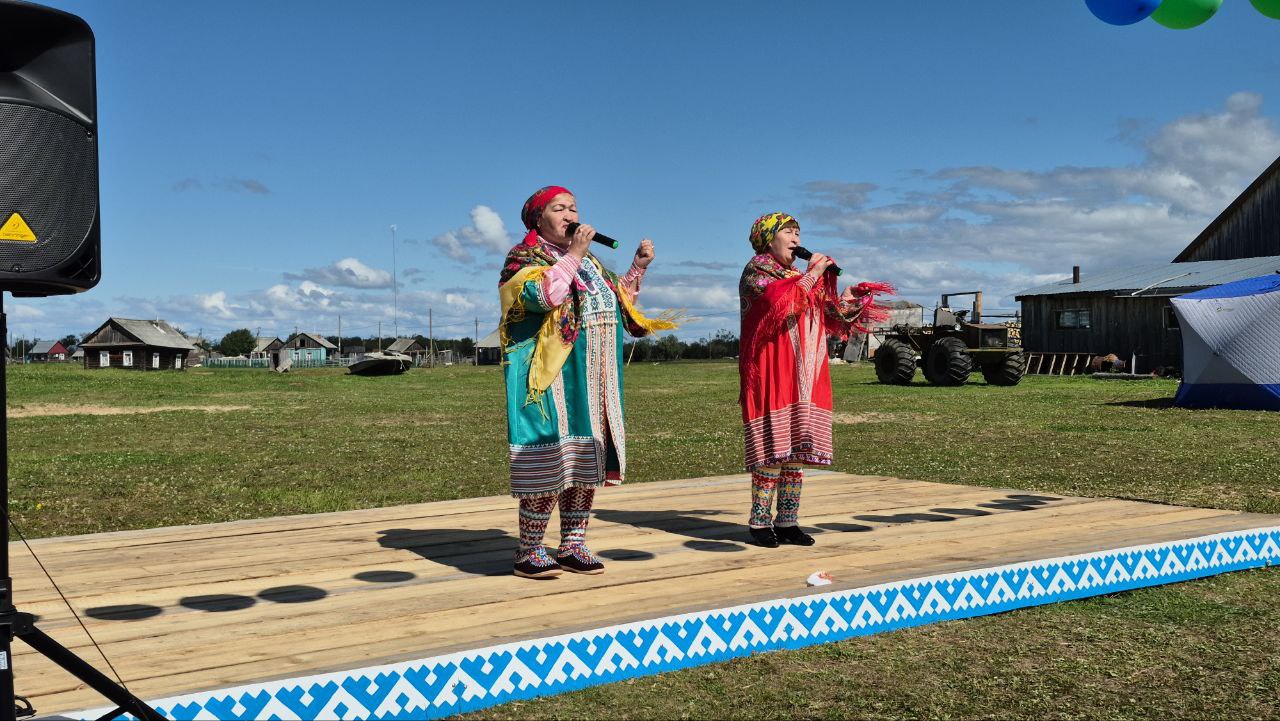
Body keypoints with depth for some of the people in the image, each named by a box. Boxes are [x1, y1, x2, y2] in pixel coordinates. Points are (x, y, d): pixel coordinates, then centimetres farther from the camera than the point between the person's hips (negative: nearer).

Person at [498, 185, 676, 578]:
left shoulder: (587, 261, 20)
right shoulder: (524, 258, -1)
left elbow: (619, 301, 27)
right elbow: (541, 295, -21)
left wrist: (638, 266, 15)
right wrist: (573, 256, -16)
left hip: (592, 379, 7)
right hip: (552, 376, -7)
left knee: (586, 460, 6)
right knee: (549, 459, -10)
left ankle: (572, 546, 13)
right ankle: (528, 553, -2)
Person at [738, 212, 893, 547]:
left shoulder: (801, 276, 23)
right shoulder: (756, 271, 3)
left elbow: (831, 321, 18)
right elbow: (781, 302, -18)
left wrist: (845, 301, 0)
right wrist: (811, 275, -8)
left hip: (804, 379, 7)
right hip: (771, 374, -7)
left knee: (797, 449, 4)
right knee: (772, 448, -11)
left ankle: (788, 522, 8)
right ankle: (760, 523, -6)